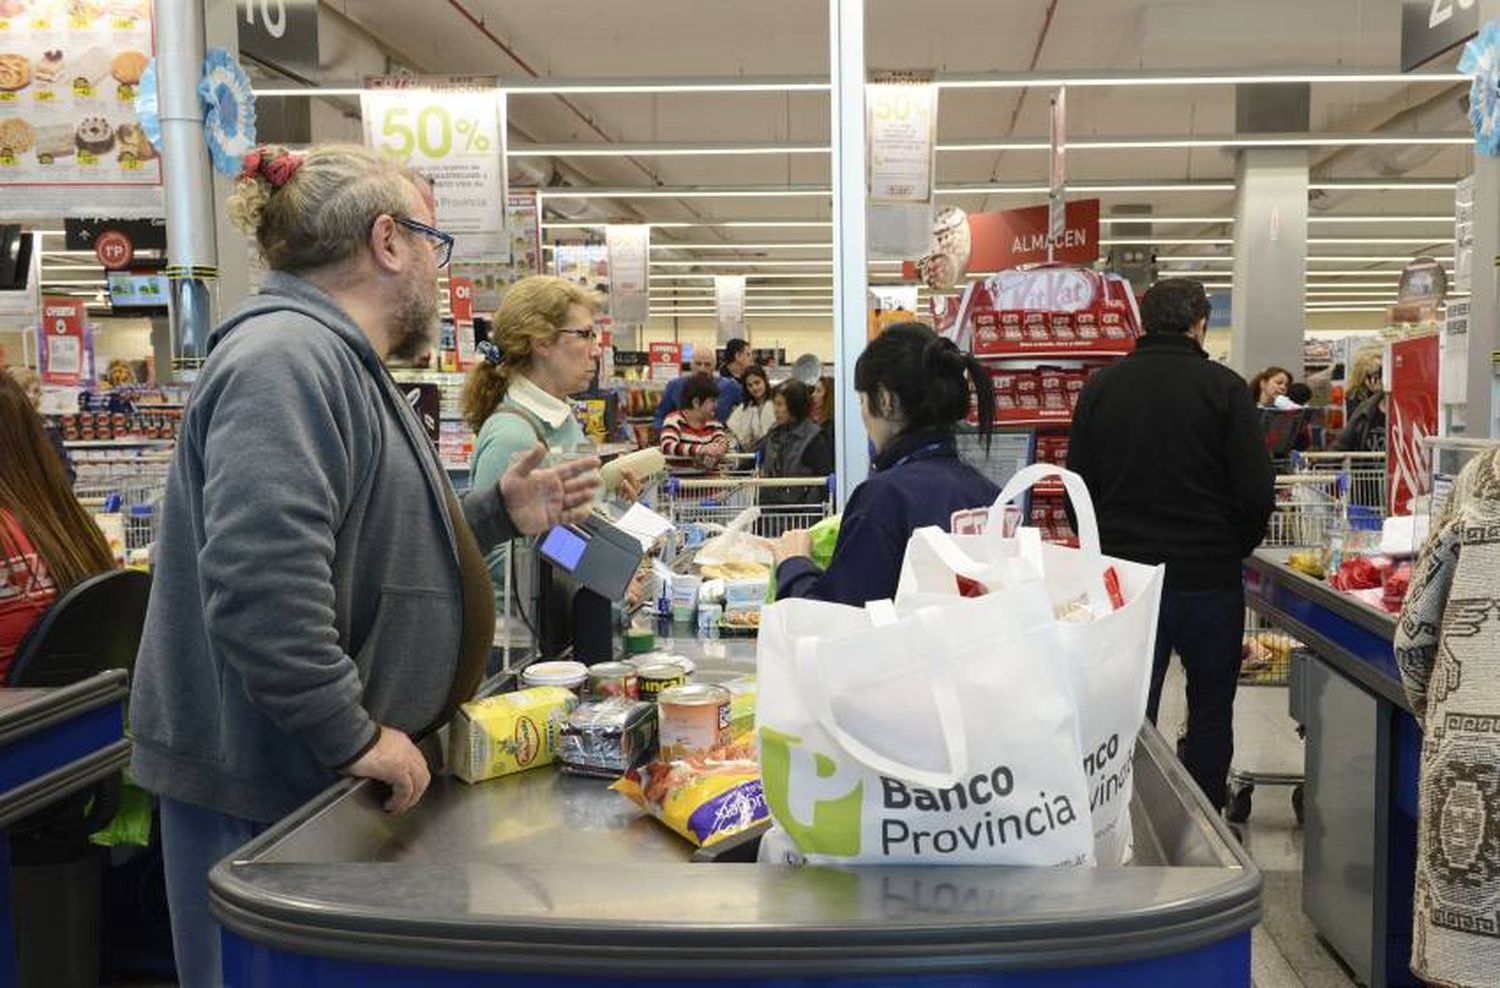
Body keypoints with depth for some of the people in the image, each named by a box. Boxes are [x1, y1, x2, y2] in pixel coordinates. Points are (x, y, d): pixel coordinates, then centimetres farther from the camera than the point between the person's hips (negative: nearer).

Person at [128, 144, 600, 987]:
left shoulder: (336, 362, 15)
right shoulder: (287, 358, -20)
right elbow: (264, 584, -32)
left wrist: (501, 515, 14)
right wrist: (354, 735, -23)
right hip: (266, 792, -10)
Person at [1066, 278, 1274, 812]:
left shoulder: (1100, 387, 2)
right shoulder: (1223, 387, -7)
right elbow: (1257, 492, -10)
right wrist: (1234, 549, 7)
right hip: (1208, 578, -2)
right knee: (1211, 712, 14)